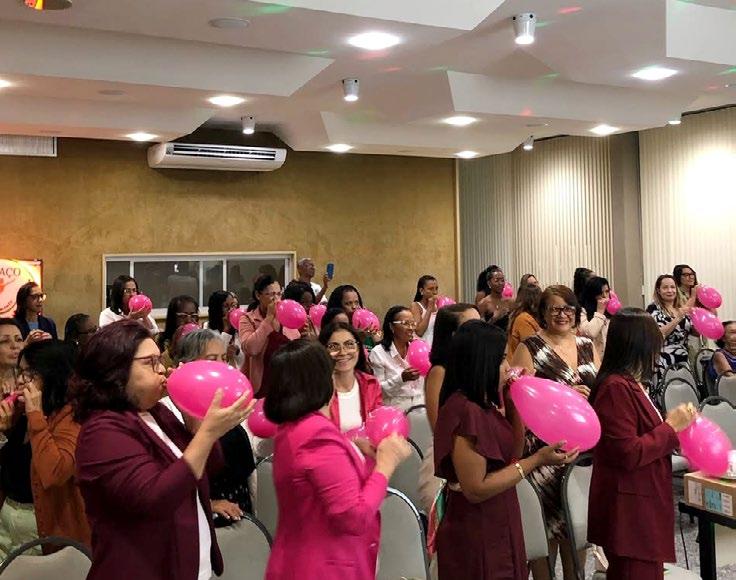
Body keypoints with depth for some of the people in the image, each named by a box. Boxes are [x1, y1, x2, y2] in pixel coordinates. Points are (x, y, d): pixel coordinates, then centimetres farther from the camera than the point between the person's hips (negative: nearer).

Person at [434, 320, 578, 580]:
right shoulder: (466, 412, -25)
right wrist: (538, 459, -24)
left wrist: (512, 401, 2)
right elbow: (476, 489, -26)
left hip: (494, 529, 9)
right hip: (477, 537, -9)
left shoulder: (481, 404, 4)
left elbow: (513, 452, 11)